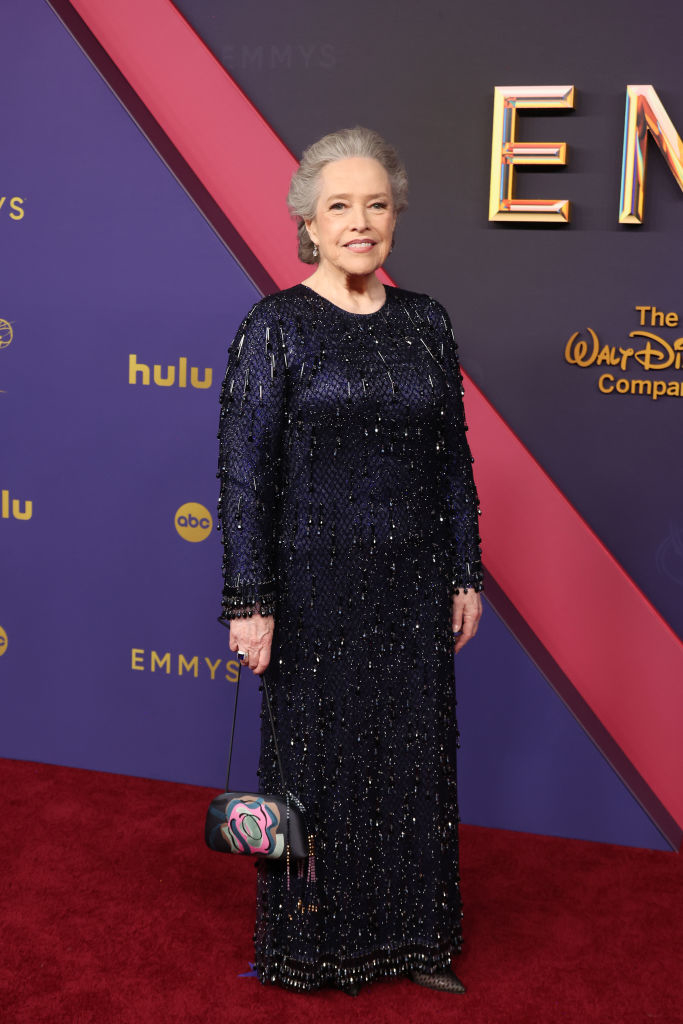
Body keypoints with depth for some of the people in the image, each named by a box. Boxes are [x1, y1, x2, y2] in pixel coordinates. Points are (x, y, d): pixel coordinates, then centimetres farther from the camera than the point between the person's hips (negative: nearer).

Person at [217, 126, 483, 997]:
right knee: (315, 758, 8)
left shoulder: (424, 322, 6)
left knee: (414, 754, 12)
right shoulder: (275, 326, -8)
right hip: (314, 587, -4)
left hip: (413, 586, 4)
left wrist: (465, 575, 7)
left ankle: (409, 932, 31)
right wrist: (250, 602, -14)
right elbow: (242, 473, -11)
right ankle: (313, 942, 27)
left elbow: (454, 461, 9)